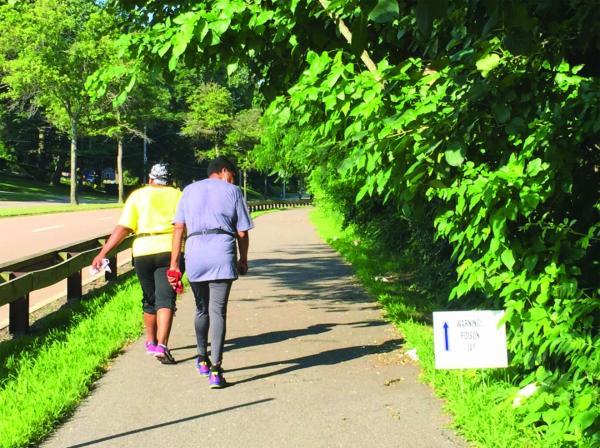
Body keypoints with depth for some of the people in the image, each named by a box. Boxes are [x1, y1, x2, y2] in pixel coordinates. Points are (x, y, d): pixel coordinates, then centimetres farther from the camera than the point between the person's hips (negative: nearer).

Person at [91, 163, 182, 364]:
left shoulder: (138, 195, 12)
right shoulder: (178, 195, 12)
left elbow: (123, 228, 1)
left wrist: (103, 252, 2)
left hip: (143, 251, 1)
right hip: (170, 250, -1)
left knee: (149, 299, 18)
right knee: (165, 299, -5)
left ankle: (151, 342, 32)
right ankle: (161, 345, -21)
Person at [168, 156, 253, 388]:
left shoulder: (189, 191, 16)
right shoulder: (233, 191, 10)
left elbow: (179, 228, 7)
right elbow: (242, 232, 7)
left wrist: (174, 262, 6)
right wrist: (244, 259, 21)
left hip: (194, 253, 3)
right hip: (223, 254, -2)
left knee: (201, 309, 19)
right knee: (218, 311, -4)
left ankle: (202, 360, 31)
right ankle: (215, 370, -10)